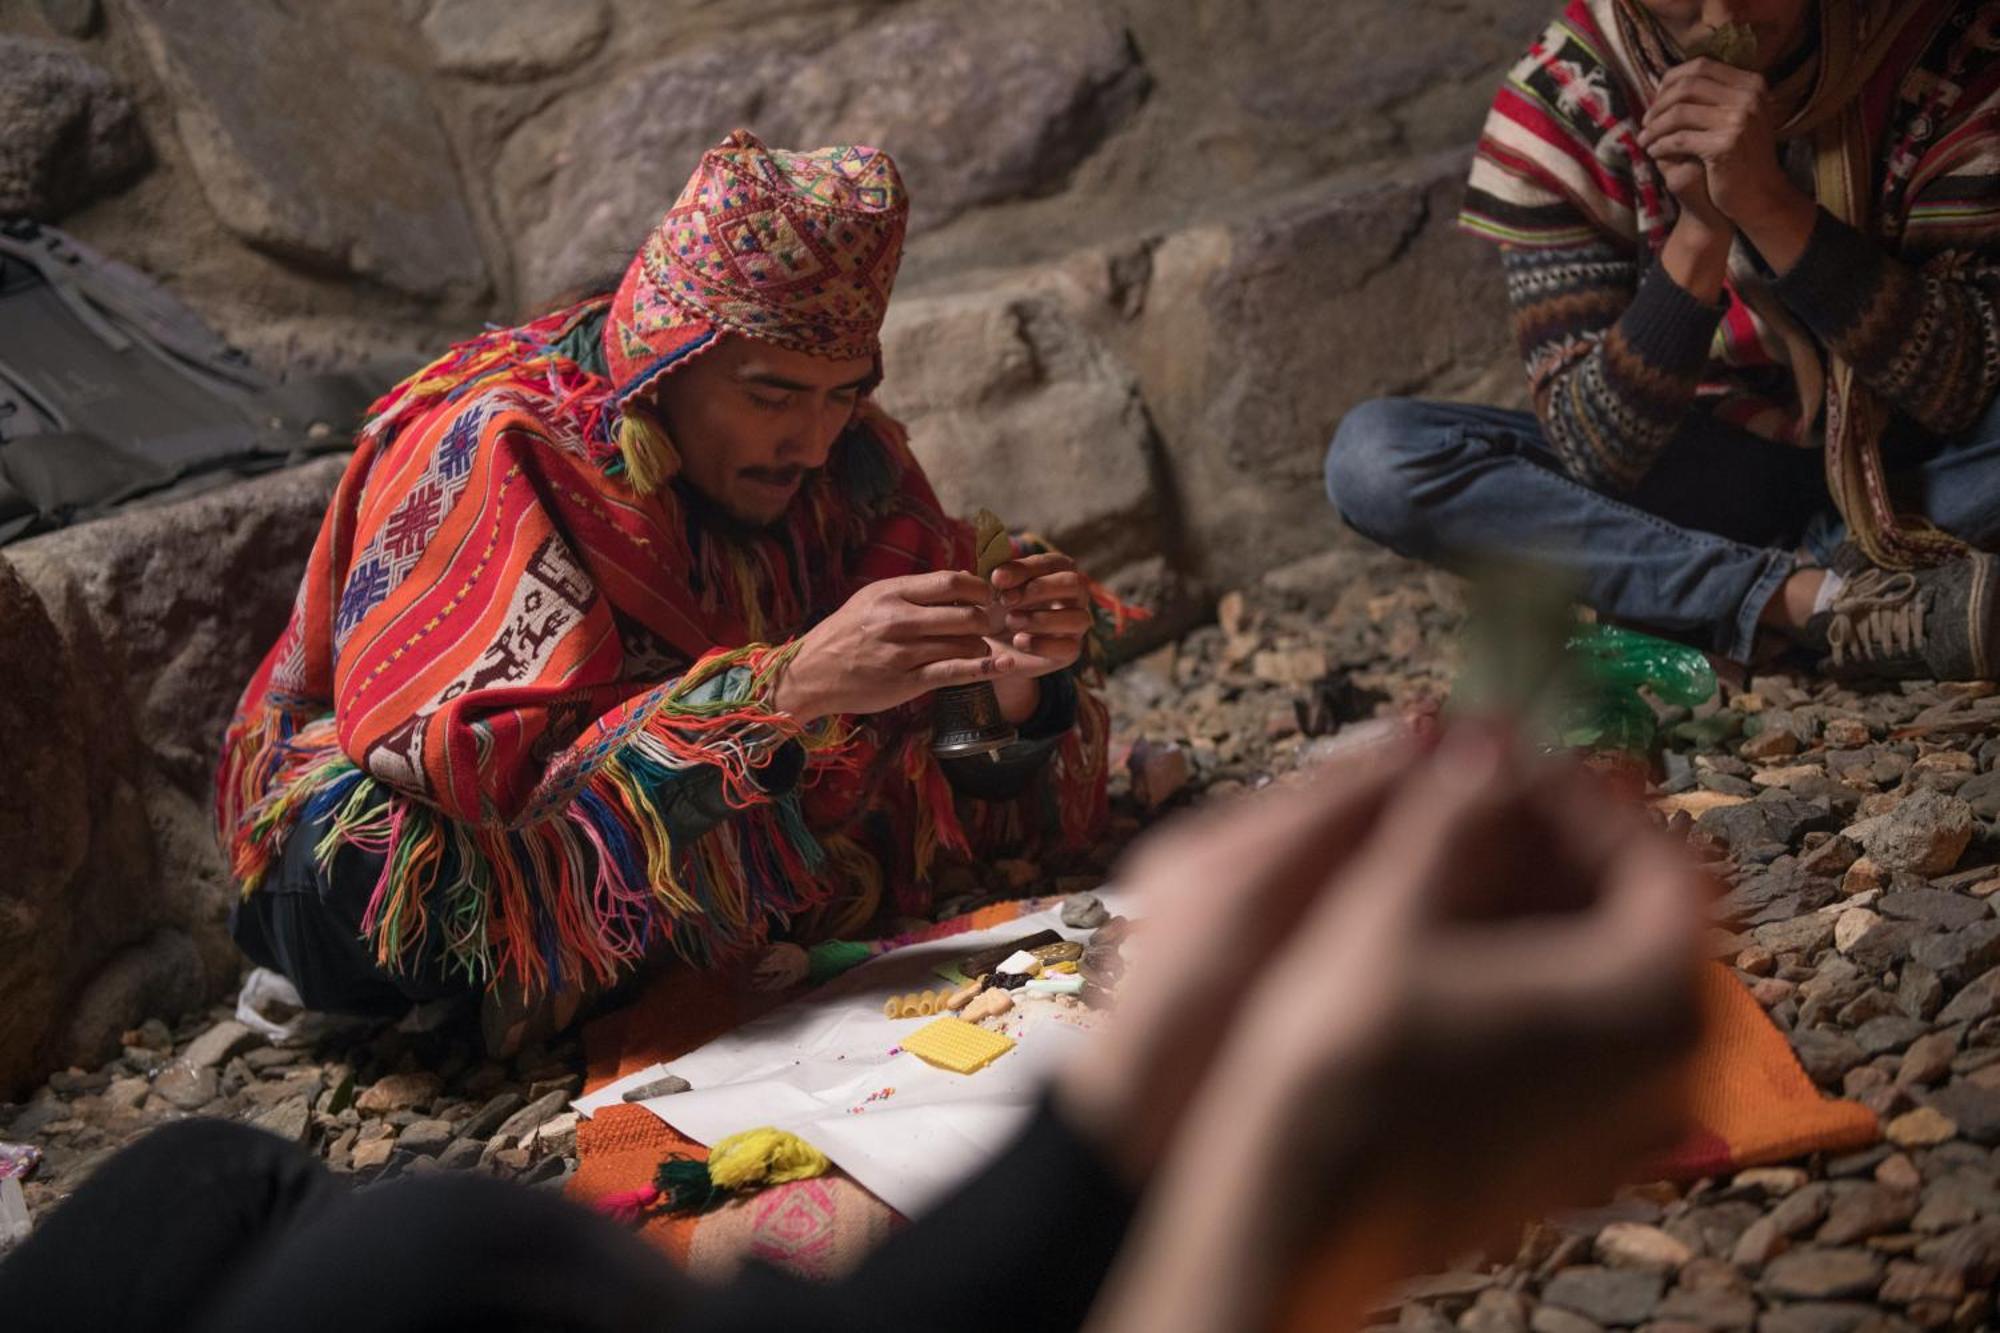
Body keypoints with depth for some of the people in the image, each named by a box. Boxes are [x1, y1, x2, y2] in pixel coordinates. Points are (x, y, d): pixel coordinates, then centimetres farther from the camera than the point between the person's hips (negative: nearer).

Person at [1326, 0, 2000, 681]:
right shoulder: (1555, 108, -16)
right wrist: (1699, 230, -33)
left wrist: (1769, 205, -34)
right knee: (1371, 457, -23)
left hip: (1910, 472, 0)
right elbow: (1594, 451, -20)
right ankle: (1816, 598, -30)